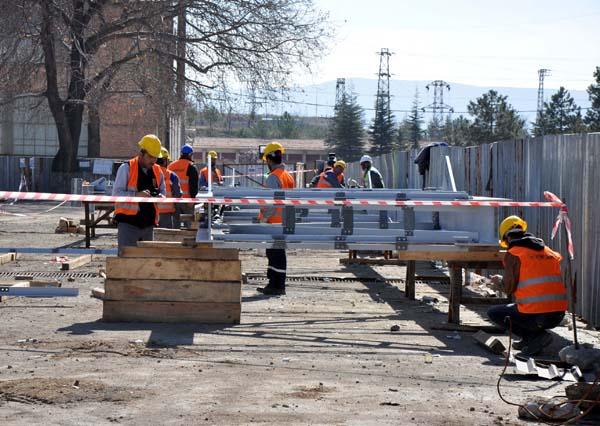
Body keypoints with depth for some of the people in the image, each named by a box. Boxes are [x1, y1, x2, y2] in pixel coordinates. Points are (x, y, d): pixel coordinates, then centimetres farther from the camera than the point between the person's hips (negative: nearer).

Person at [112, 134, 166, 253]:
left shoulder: (157, 171, 12)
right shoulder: (126, 168, -5)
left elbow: (163, 192, 21)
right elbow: (116, 193, -10)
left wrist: (160, 197, -4)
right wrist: (136, 195, -24)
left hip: (148, 224, 6)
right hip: (128, 222, -6)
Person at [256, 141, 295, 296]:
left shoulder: (273, 177, -15)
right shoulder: (288, 177, 14)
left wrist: (263, 219, -15)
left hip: (274, 221, -9)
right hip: (285, 222, 9)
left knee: (275, 253, -5)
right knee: (277, 253, 14)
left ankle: (276, 286, -3)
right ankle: (274, 284, 19)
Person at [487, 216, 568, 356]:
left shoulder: (513, 254, -2)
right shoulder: (550, 252, 16)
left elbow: (509, 288, -5)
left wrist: (500, 281, 18)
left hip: (534, 315, -7)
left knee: (493, 313, 17)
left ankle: (536, 335, 1)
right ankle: (529, 339, 18)